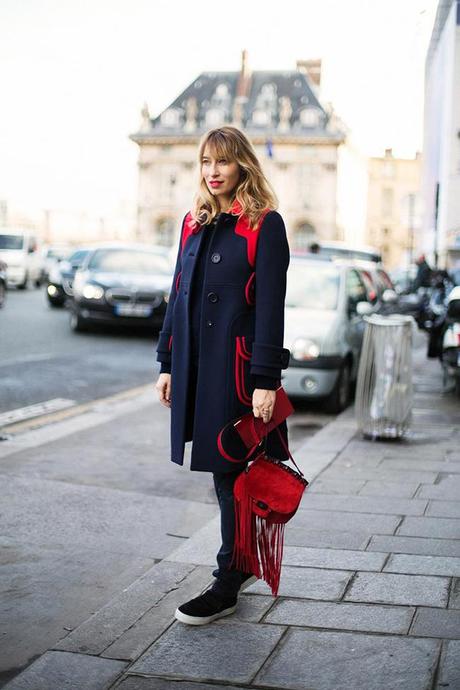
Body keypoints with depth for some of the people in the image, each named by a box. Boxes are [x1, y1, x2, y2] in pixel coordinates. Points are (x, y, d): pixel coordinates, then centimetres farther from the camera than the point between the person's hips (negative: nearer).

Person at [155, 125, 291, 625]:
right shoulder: (194, 223, 13)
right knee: (222, 472, 13)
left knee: (233, 474, -1)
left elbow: (270, 306, -11)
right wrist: (167, 363, 13)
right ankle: (243, 564, 29)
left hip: (238, 365, -6)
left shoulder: (264, 225, -6)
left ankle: (226, 586, 9)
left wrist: (266, 380, -16)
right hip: (195, 364, 6)